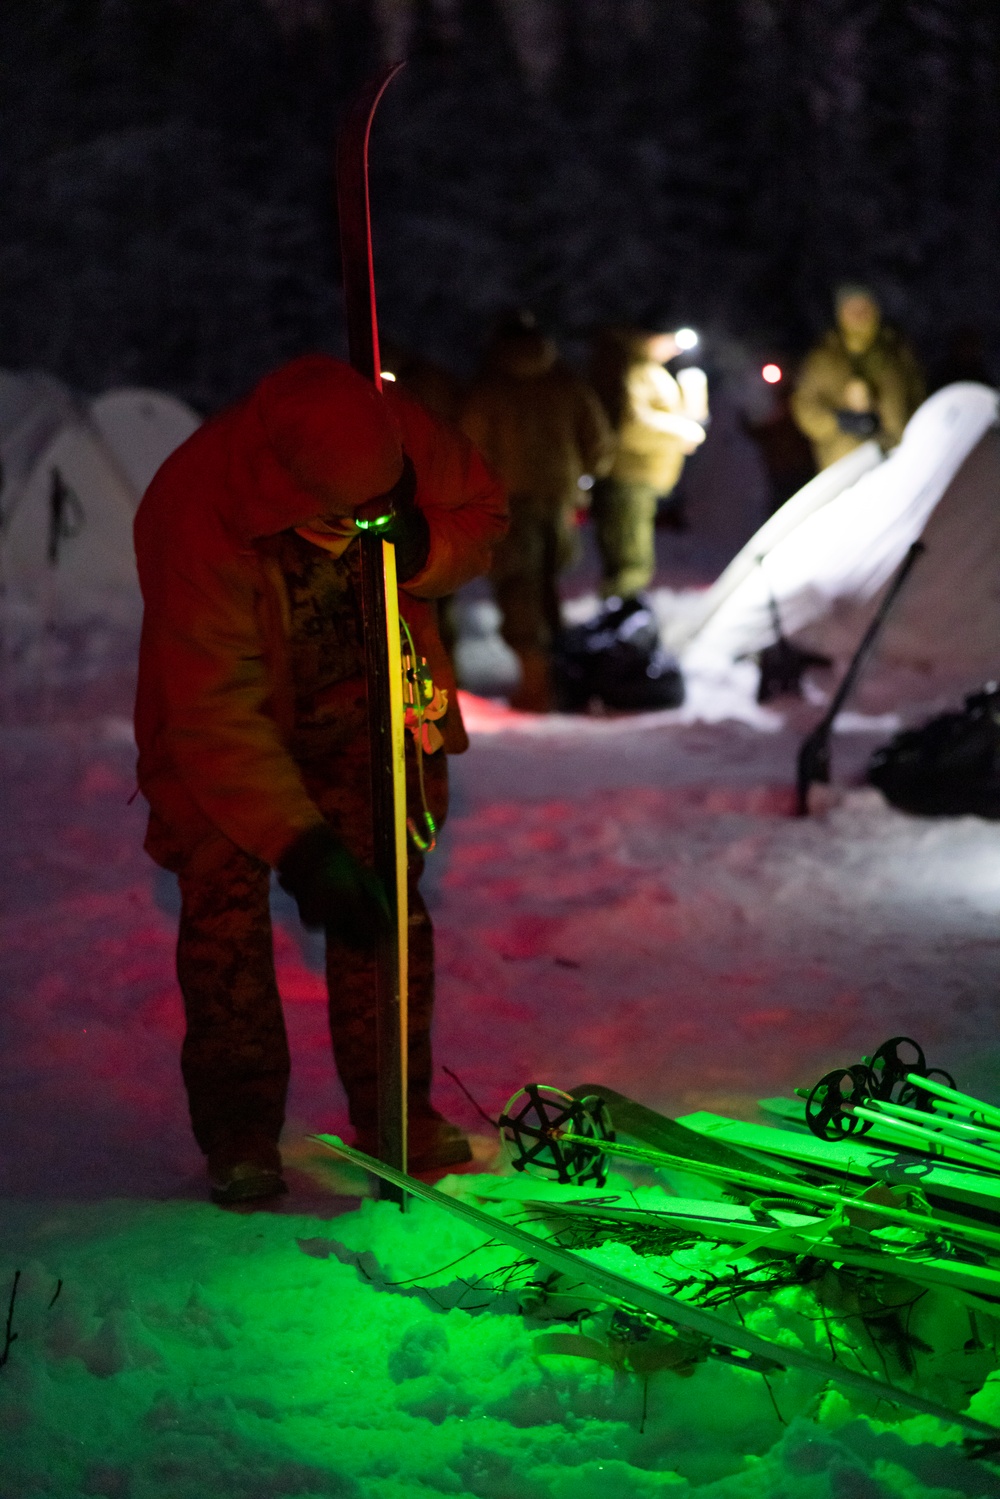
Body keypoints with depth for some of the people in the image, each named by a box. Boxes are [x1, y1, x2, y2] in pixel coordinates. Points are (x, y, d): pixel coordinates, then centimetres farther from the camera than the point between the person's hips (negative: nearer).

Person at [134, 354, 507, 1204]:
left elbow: (482, 510, -5)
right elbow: (217, 717, -37)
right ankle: (239, 1133, -1)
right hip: (227, 722, -3)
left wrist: (421, 549, -29)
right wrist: (299, 846, -42)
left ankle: (395, 1112, 9)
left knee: (387, 898, -3)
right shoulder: (194, 520, -37)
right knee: (227, 903, -13)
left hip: (357, 706, 3)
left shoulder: (402, 439, -26)